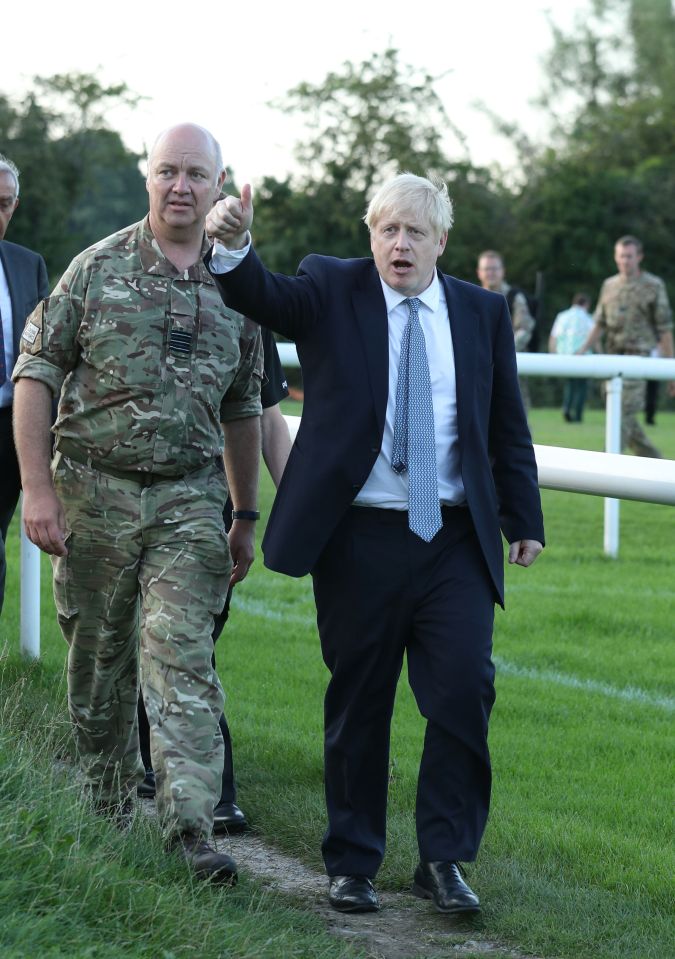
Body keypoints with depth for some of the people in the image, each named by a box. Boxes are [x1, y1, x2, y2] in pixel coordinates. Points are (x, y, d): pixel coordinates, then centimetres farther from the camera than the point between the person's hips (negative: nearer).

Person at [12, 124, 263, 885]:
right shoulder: (98, 269, -1)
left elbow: (241, 410, 16)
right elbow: (34, 374, -2)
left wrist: (245, 516, 17)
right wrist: (37, 488, -10)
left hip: (190, 499, 1)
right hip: (94, 492, -1)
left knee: (184, 659, -10)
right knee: (98, 665, 8)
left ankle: (191, 832, -14)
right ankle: (108, 823, 22)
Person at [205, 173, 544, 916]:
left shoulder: (482, 312, 9)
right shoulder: (331, 291, 2)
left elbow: (508, 427, 13)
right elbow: (262, 295, -18)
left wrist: (523, 519, 9)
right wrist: (231, 245, -38)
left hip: (456, 541, 1)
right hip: (359, 539, -1)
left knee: (463, 691, -8)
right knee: (357, 703, 6)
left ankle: (443, 859, 6)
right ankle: (351, 864, 18)